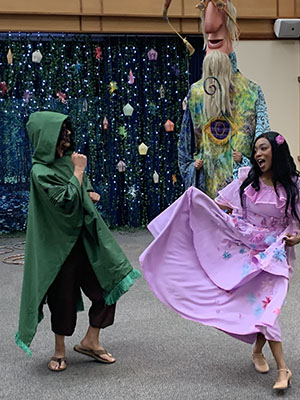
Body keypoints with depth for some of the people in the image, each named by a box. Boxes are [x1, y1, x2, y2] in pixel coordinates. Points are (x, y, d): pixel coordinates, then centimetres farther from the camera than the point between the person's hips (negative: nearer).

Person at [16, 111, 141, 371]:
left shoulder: (70, 159, 8)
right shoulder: (40, 171, -15)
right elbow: (67, 201, -24)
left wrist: (89, 194, 2)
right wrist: (79, 171, -15)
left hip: (86, 235, 7)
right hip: (60, 241, -7)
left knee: (108, 285, 4)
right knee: (63, 296, 6)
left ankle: (91, 341, 21)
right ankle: (60, 350, 27)